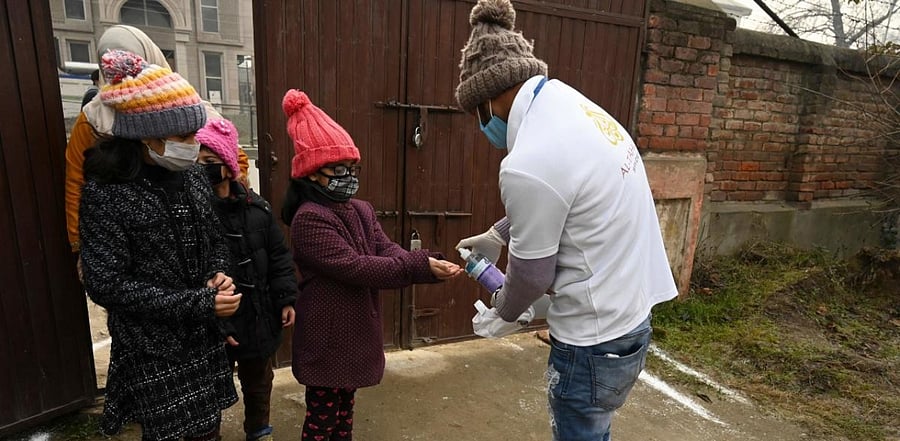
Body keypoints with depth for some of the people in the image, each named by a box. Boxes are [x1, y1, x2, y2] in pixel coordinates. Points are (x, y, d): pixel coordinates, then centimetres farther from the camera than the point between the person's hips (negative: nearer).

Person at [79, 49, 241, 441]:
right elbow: (106, 285, -18)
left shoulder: (192, 175, -1)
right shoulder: (106, 192, -17)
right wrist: (196, 303, -22)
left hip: (205, 336, 5)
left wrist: (218, 274, -11)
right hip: (151, 348, -5)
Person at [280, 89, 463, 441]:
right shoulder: (308, 219, -20)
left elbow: (388, 252, -5)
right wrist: (420, 267, -30)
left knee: (344, 410, 24)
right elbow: (354, 267, -28)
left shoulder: (361, 211, 6)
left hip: (356, 330, 8)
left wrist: (429, 264, -25)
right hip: (327, 336, -7)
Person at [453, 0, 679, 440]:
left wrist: (504, 308, 7)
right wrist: (497, 235, 25)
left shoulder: (527, 165, -29)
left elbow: (532, 272, -14)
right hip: (630, 319, 9)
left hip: (594, 344, -8)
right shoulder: (574, 106, 0)